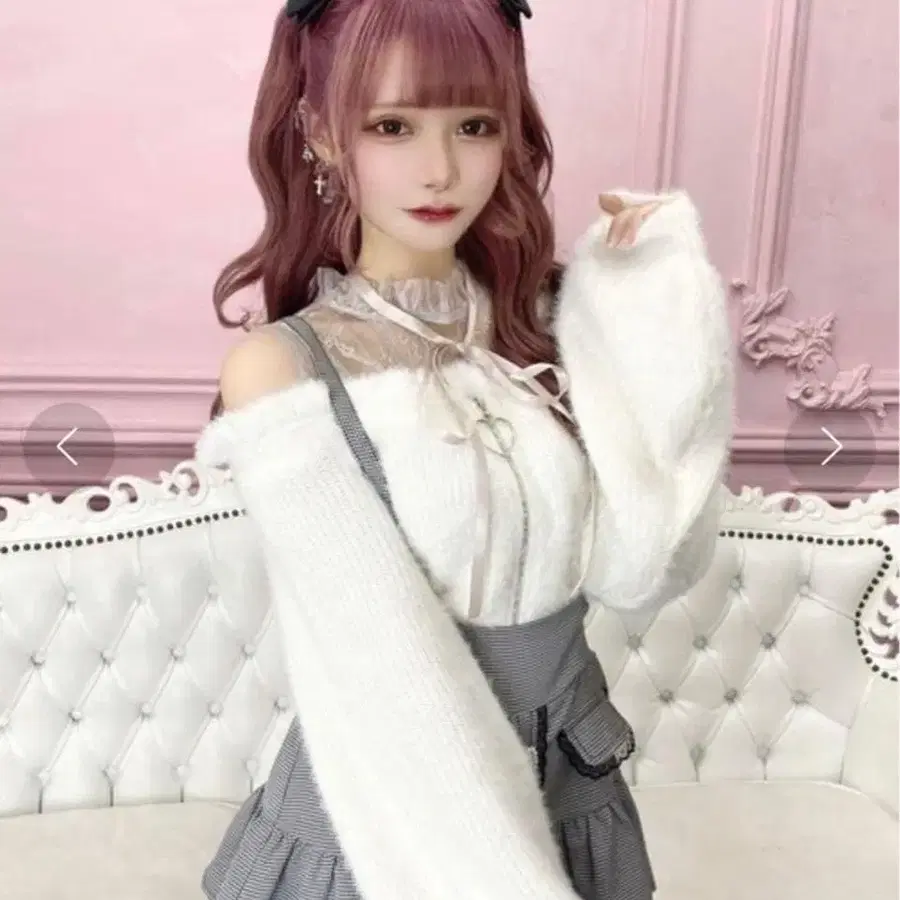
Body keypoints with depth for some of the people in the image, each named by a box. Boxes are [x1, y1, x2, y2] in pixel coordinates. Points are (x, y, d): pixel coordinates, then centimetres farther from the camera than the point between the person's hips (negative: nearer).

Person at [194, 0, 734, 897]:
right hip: (387, 807, -4)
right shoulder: (280, 368, -17)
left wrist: (664, 306, -18)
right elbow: (380, 657, -21)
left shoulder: (548, 323, -6)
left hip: (566, 779, 5)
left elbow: (644, 567, -15)